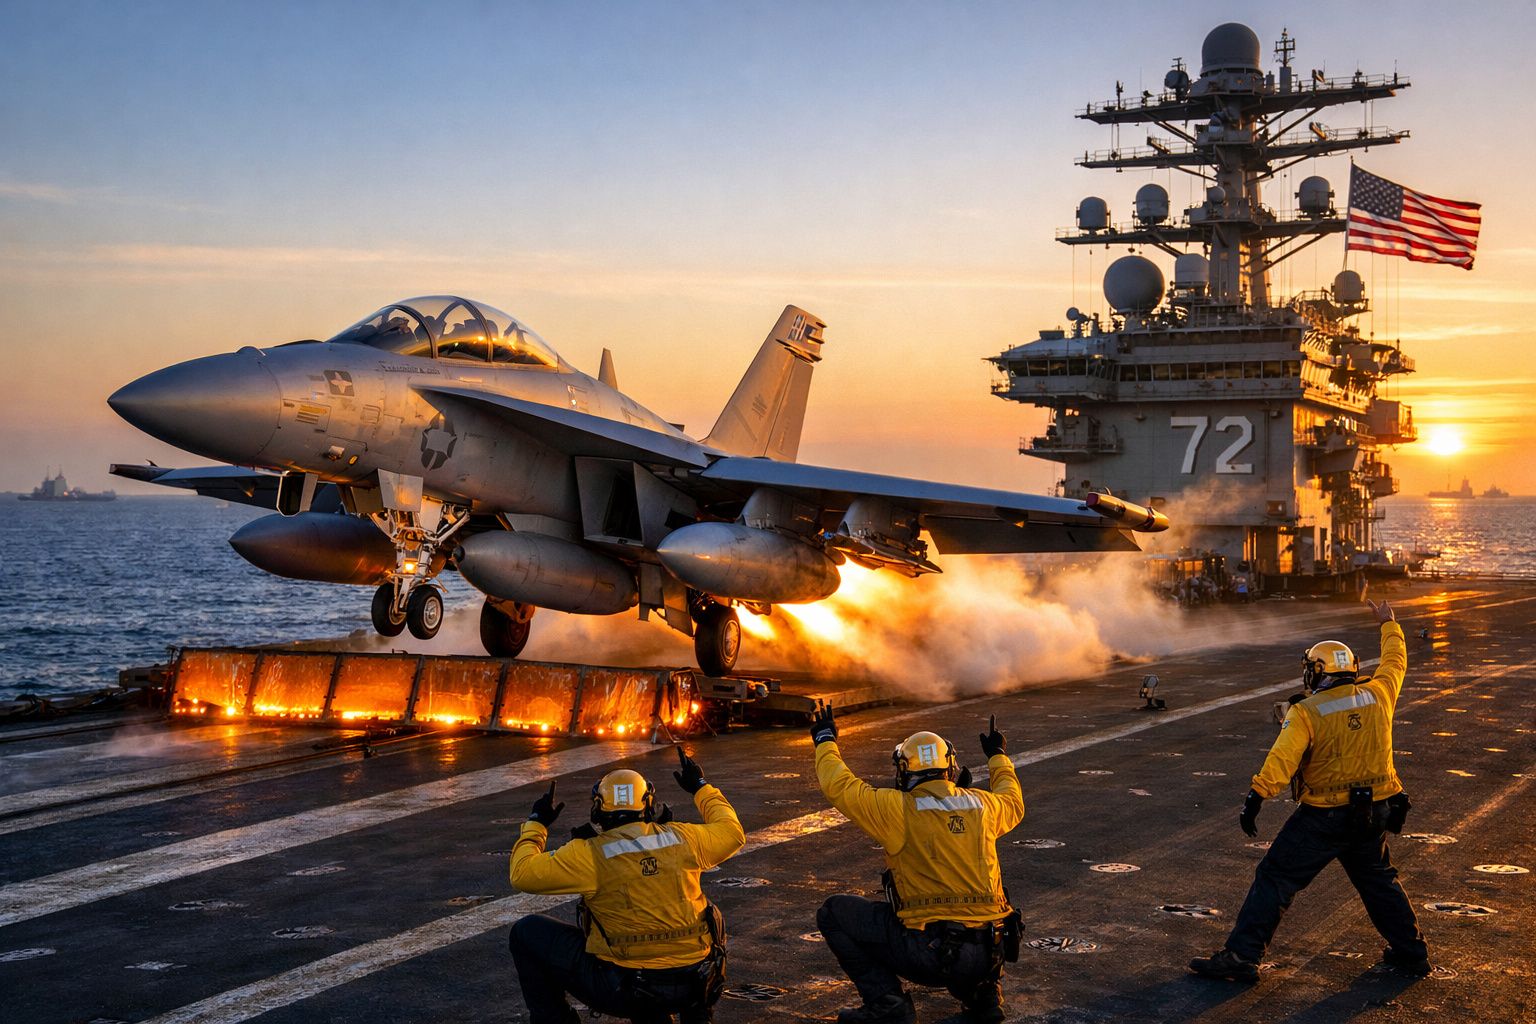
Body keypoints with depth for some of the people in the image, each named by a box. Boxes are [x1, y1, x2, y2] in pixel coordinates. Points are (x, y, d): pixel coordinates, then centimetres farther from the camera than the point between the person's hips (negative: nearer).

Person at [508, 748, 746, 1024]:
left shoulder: (589, 854, -10)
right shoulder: (682, 838, 2)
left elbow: (523, 873, -5)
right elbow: (732, 832, 20)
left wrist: (537, 823, 11)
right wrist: (701, 786, 33)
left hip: (624, 989, -5)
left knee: (526, 932, 11)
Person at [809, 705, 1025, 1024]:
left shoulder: (897, 808, -6)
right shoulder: (983, 804, 8)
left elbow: (839, 785, 7)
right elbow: (1014, 803, 32)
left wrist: (825, 741, 25)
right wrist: (999, 757, 50)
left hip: (929, 954, -5)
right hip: (989, 953, 5)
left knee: (833, 913, 10)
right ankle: (983, 997, 20)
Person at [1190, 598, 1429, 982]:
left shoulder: (1306, 712, -12)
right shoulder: (1377, 695, 2)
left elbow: (1282, 758, -25)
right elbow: (1395, 661, 21)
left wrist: (1257, 796, -29)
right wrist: (1389, 625, 37)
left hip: (1323, 817, -5)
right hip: (1375, 812, 5)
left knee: (1276, 878, 0)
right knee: (1378, 880, 26)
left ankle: (1241, 955, -4)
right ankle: (1412, 952, 34)